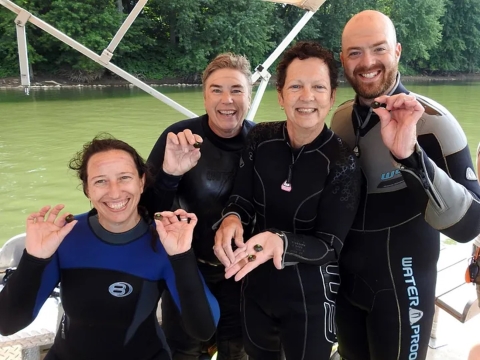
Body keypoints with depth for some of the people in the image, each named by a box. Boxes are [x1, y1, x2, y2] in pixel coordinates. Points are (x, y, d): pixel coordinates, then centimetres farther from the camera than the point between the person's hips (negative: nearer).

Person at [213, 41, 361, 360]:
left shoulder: (342, 162, -19)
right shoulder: (260, 138, -8)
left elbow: (329, 246, -19)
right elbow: (243, 198, -4)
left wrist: (280, 243, -39)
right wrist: (231, 219, -28)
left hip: (310, 299, -3)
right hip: (256, 287, 4)